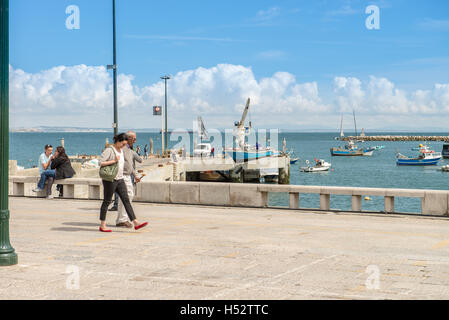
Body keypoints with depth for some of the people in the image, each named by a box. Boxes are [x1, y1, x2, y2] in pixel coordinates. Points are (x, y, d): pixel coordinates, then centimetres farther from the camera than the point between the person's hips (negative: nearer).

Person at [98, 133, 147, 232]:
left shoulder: (121, 150, 13)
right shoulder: (109, 150, -12)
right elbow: (100, 162, -19)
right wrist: (114, 161, -20)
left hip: (120, 179, 8)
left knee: (126, 200, 0)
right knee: (107, 201, 1)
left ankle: (135, 223, -5)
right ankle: (102, 225, 11)